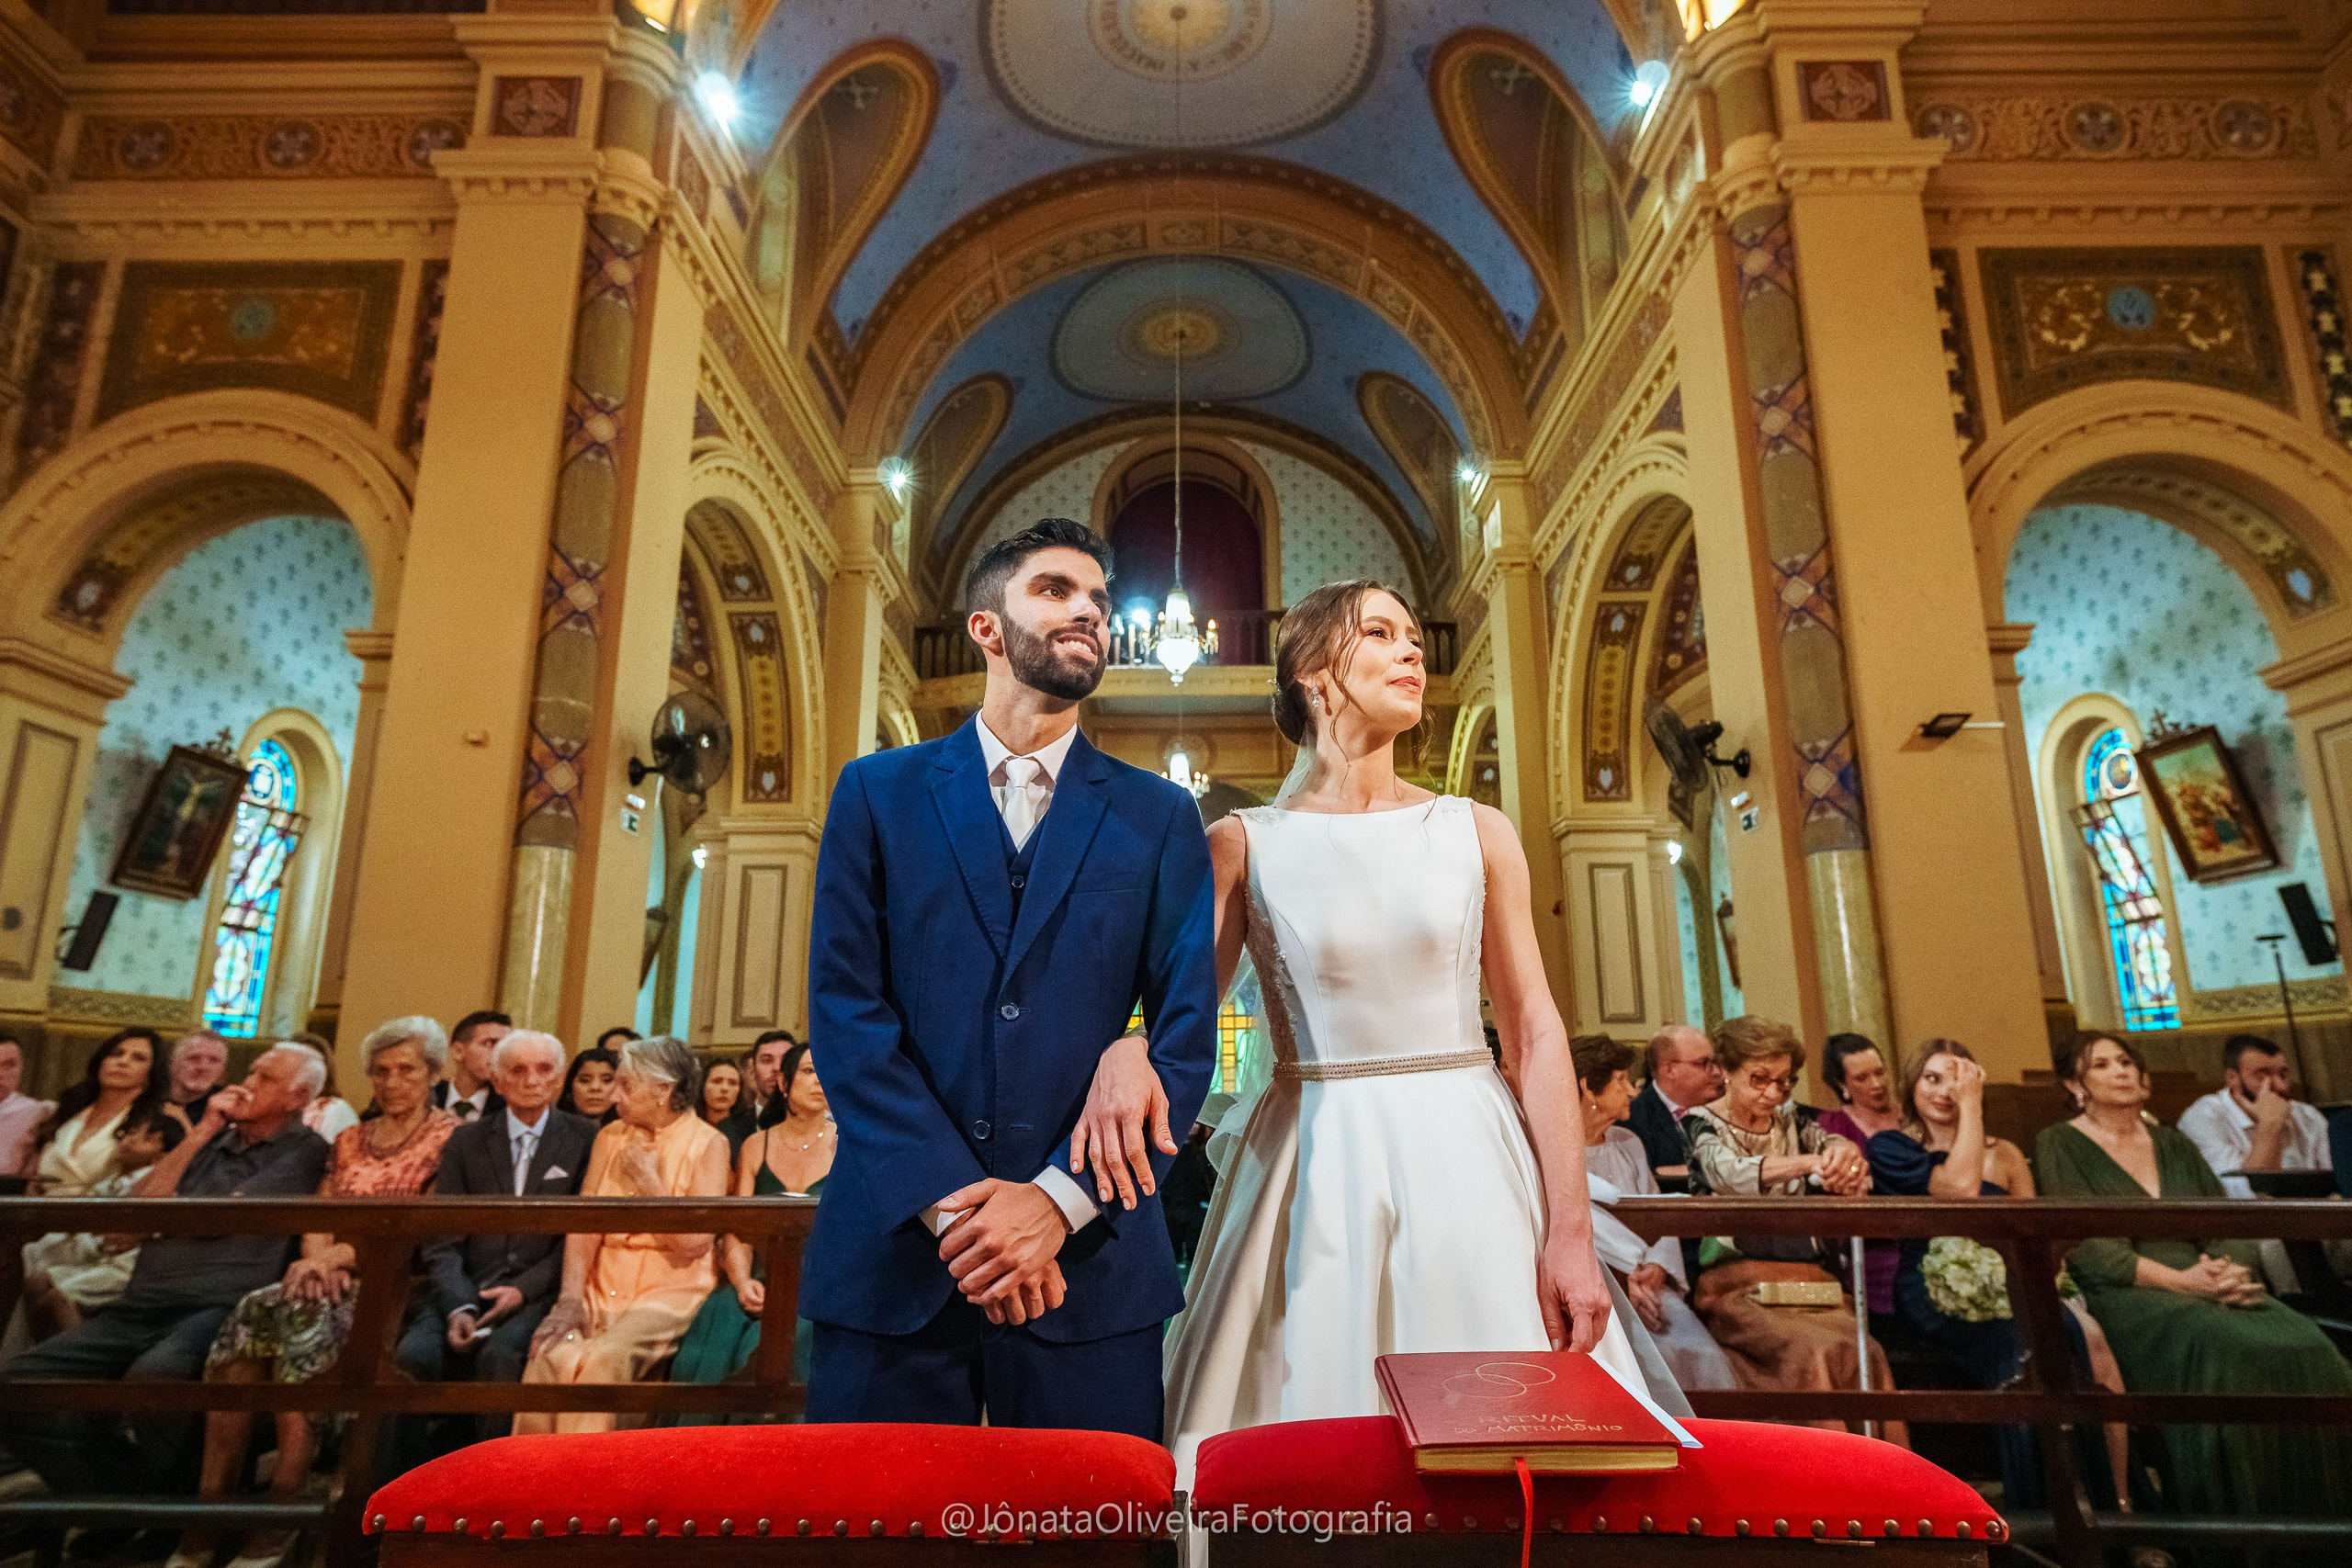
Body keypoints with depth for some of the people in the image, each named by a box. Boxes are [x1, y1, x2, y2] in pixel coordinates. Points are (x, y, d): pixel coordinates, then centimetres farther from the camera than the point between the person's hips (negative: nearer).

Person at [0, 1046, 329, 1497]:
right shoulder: (214, 1141, 24)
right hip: (140, 1304, 8)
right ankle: (125, 1501, -3)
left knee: (152, 1379, -37)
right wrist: (201, 1133, 8)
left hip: (214, 1308, -8)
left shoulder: (305, 1151, 0)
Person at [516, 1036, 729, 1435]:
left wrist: (649, 1183, -9)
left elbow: (694, 1242, -10)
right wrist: (570, 1298, -11)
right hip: (602, 1286, 4)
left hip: (669, 1289, -4)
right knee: (552, 1354, -25)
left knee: (602, 1359, -29)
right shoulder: (610, 1137, 12)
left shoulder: (708, 1144, -3)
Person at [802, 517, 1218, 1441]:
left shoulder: (1159, 818, 6)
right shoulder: (878, 793, 6)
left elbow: (1189, 1035, -1)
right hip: (895, 1254, 0)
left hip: (1090, 1260, 1)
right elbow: (844, 1008, -3)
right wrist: (950, 1199, -13)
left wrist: (1059, 1200, -12)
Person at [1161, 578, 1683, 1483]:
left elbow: (1535, 1033, 2)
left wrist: (1570, 1232, -4)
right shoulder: (1243, 844, 0)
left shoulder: (1476, 832, 4)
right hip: (1318, 1176, -1)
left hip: (1469, 1163, 2)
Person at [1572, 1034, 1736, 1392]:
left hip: (1643, 1285, 5)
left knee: (1699, 1355, -19)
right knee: (1660, 1354, -27)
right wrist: (1625, 1275, -18)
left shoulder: (1628, 1143, 18)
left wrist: (1655, 1268, -8)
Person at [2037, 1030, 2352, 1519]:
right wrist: (2180, 1280, -17)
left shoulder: (2172, 1142, 22)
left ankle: (2308, 1515, -12)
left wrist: (2233, 1270, -10)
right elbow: (2087, 1249, -7)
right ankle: (2222, 1514, -22)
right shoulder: (2059, 1145, 3)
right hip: (2123, 1296, -5)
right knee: (2221, 1348, -34)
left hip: (2201, 1288, 5)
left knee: (2303, 1346, -23)